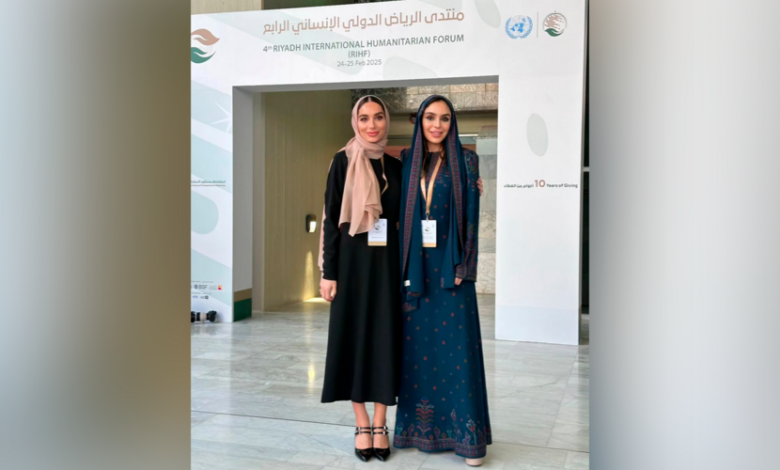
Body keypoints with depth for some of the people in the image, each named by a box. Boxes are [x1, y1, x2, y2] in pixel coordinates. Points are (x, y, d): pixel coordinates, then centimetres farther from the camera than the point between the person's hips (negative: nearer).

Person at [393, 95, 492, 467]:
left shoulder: (465, 160, 2)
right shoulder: (406, 160, 9)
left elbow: (472, 214, -2)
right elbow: (399, 212, 8)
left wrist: (464, 266, -10)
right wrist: (402, 265, 0)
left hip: (450, 264, -2)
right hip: (415, 264, 3)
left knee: (456, 346, -2)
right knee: (417, 344, 8)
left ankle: (467, 433, 7)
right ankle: (419, 424, 21)